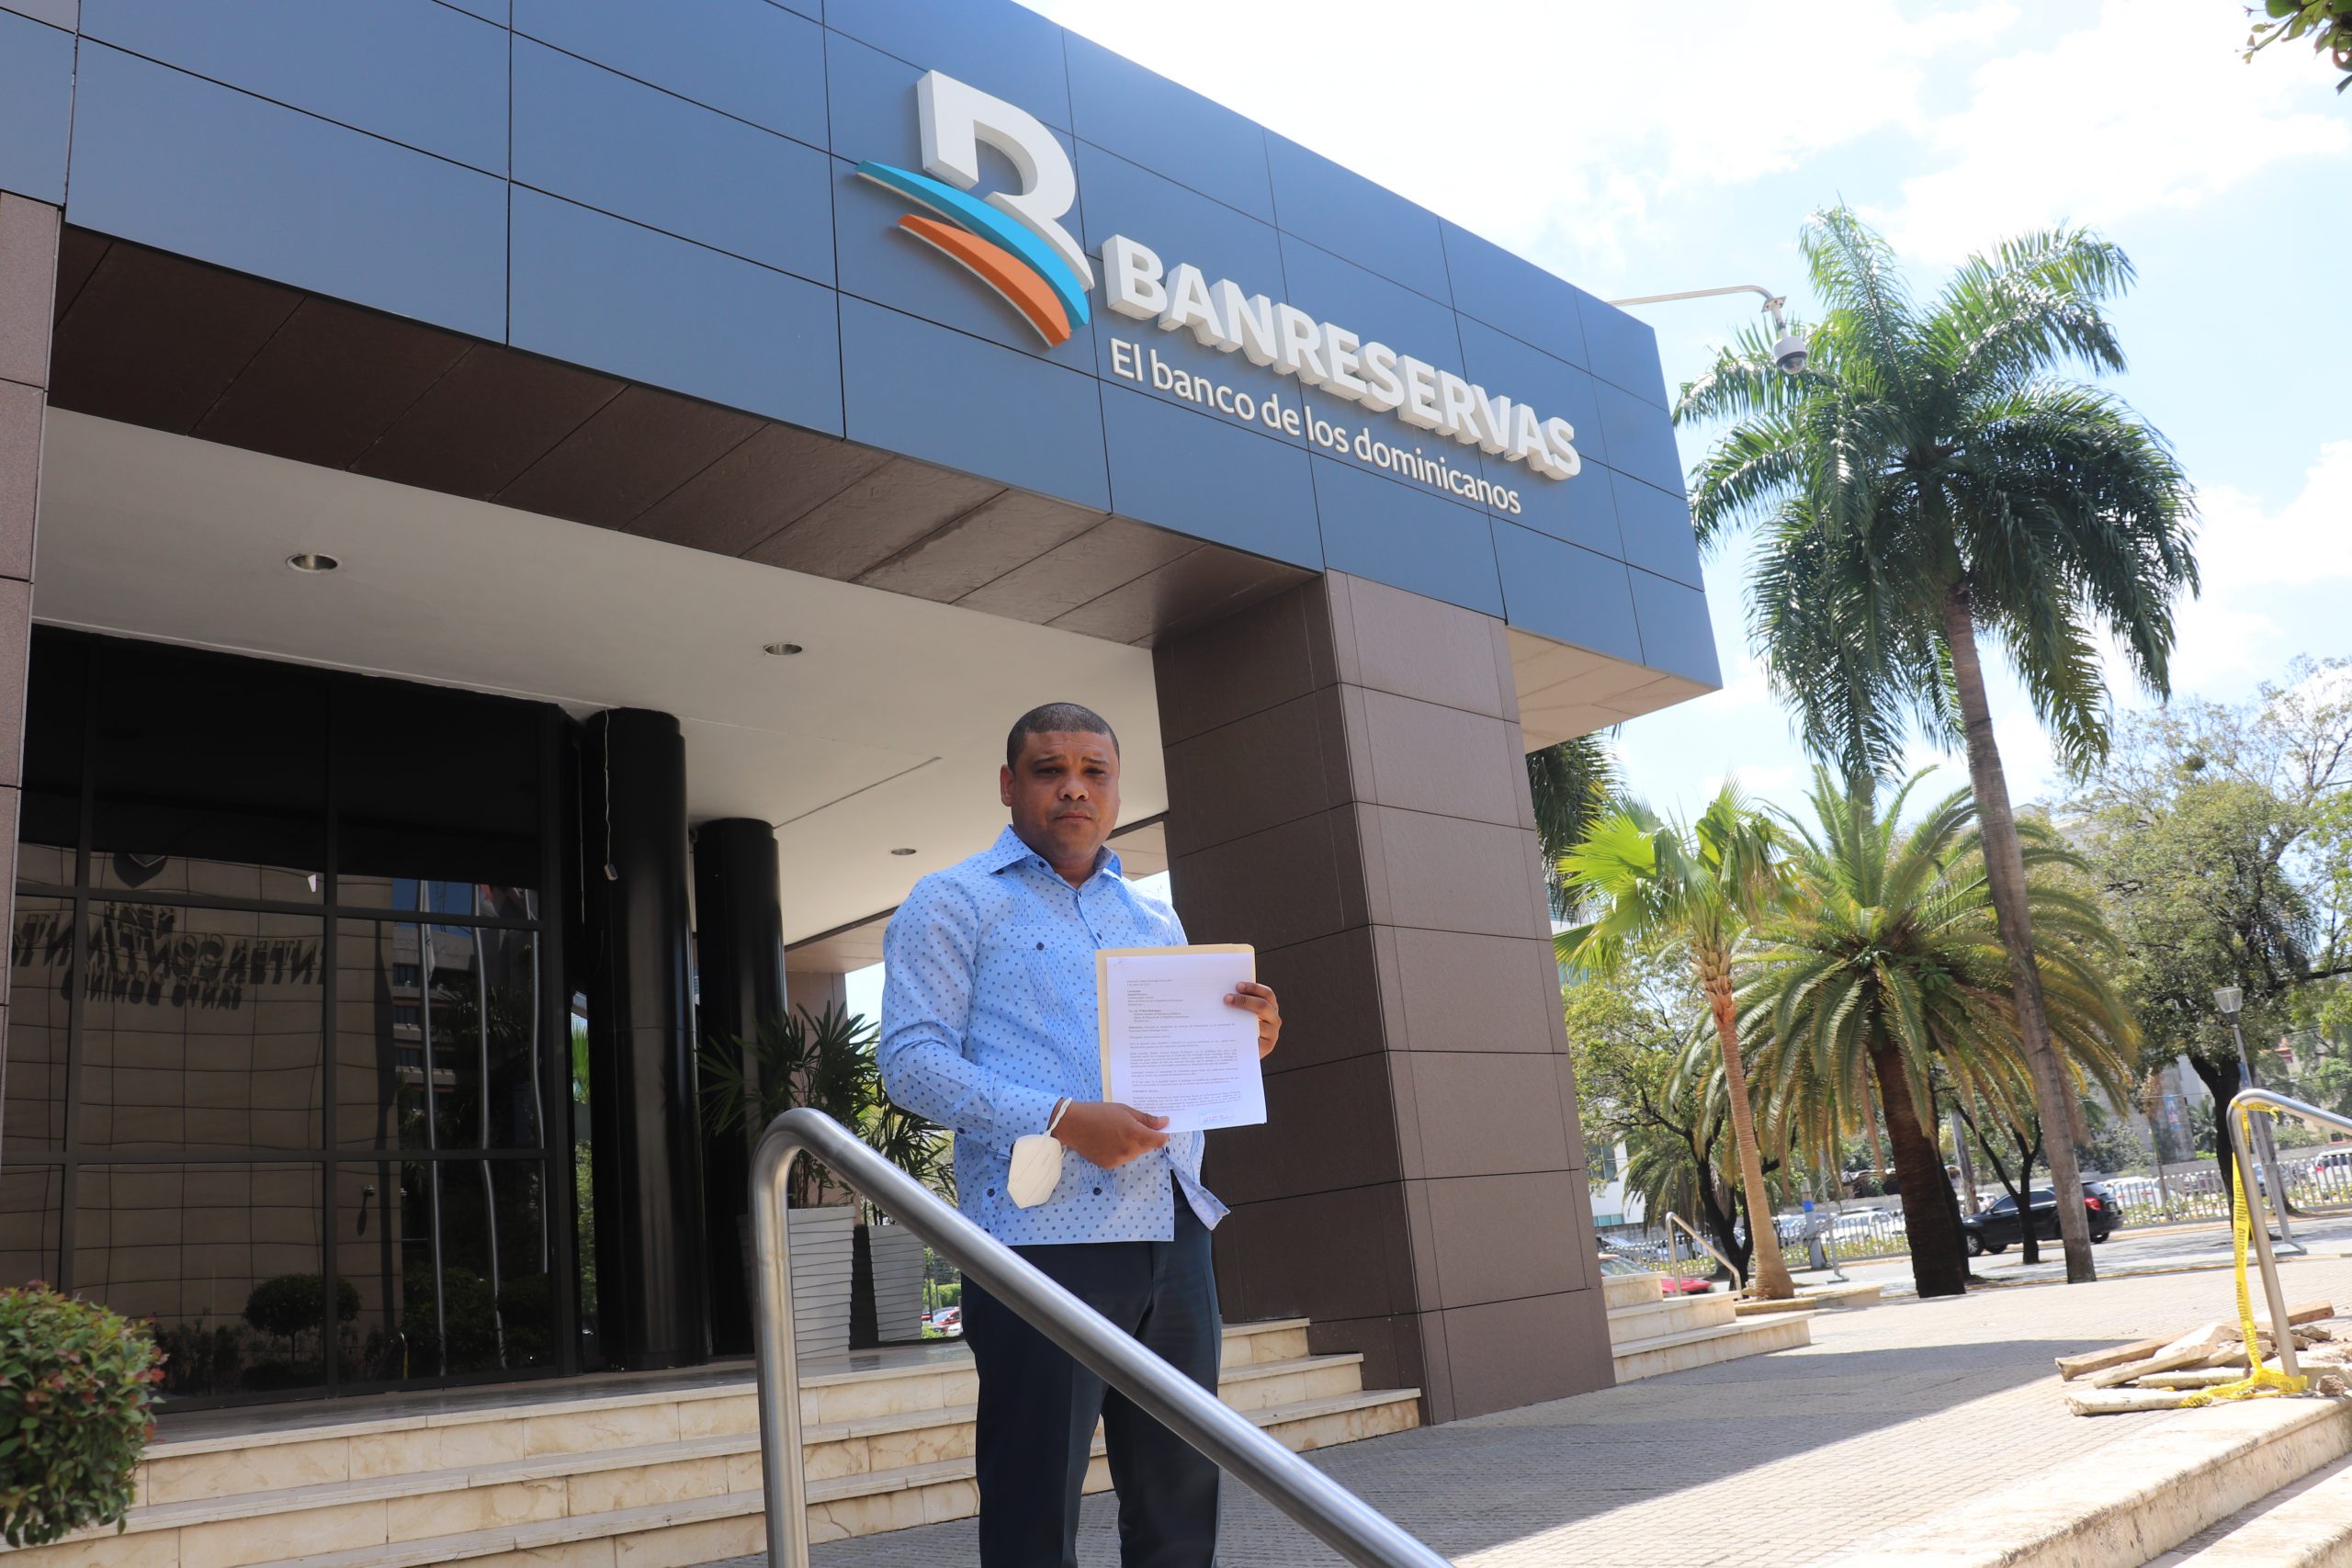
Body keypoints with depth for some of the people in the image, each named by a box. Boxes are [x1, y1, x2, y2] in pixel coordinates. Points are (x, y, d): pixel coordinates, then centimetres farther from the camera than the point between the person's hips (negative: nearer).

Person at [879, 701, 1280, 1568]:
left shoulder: (1157, 922, 20)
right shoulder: (952, 903, 3)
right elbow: (912, 1061, -7)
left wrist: (1246, 1044, 2)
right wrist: (1061, 1120, -19)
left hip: (1174, 1236, 6)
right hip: (1045, 1239, -5)